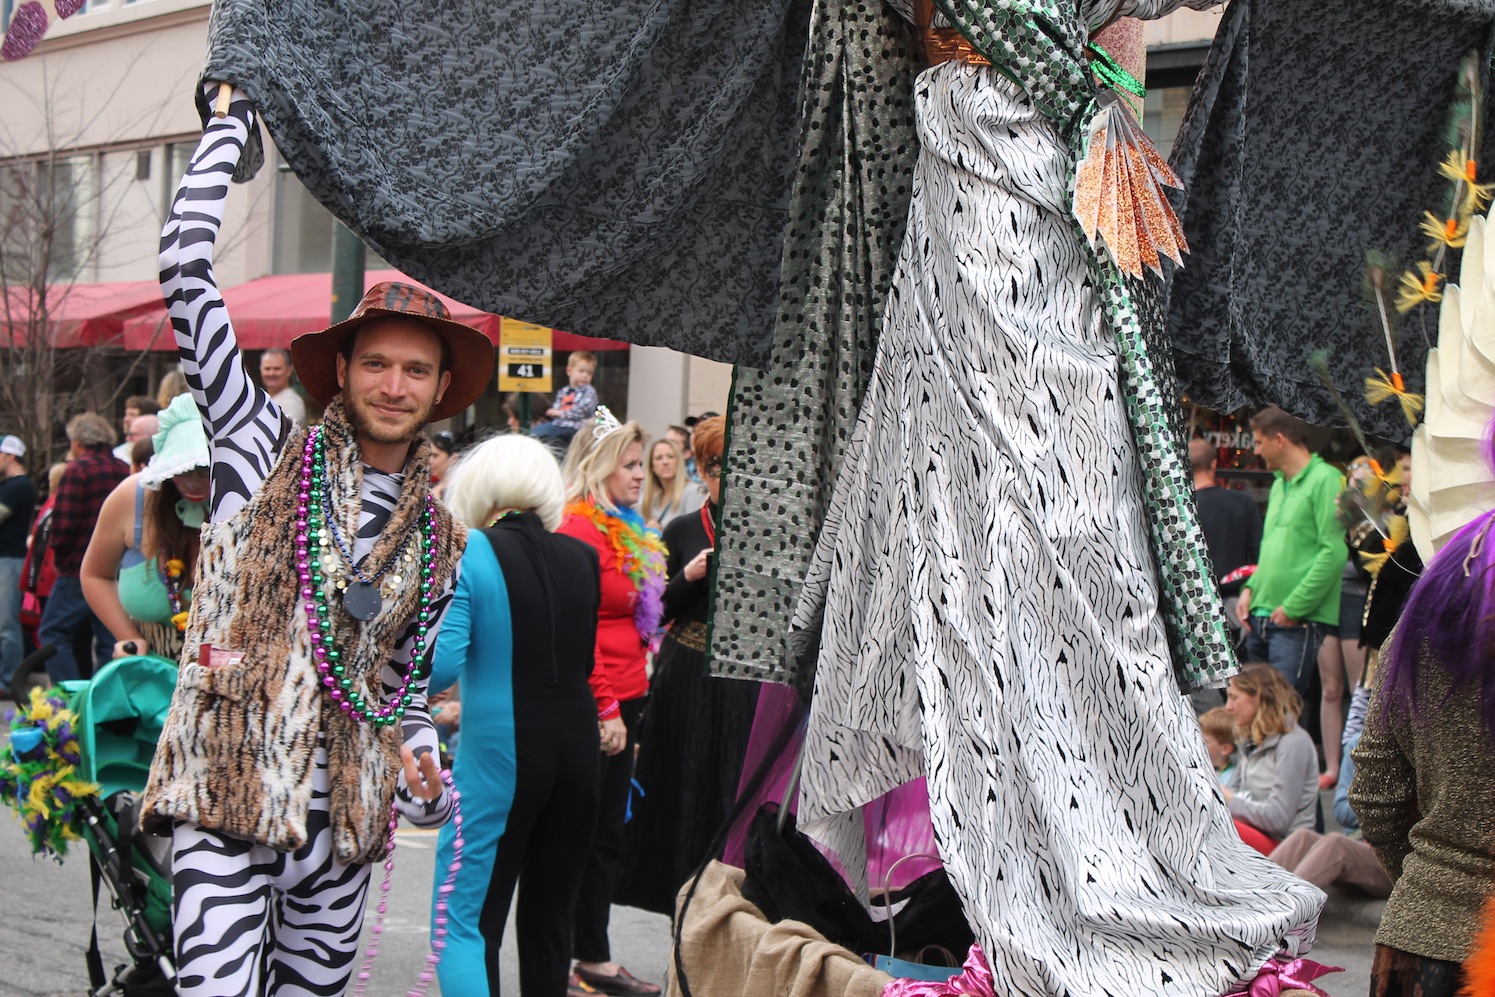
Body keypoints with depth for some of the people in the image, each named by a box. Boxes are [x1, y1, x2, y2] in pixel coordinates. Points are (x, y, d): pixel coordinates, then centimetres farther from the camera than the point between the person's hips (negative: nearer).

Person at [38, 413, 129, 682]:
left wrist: (60, 556, -1)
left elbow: (63, 523, -15)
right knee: (110, 639, 10)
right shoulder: (125, 470, 7)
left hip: (80, 569, -6)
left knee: (52, 632, 4)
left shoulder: (78, 470, -10)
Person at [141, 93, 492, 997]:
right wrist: (233, 120, 7)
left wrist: (422, 767, 0)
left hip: (347, 809, 4)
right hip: (230, 787, -4)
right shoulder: (265, 453, 3)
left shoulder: (443, 543, 14)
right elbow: (187, 264, -2)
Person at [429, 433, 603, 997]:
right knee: (549, 923, 16)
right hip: (576, 747, 5)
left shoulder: (468, 553, -9)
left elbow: (441, 669, -16)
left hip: (497, 756, -5)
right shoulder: (582, 557, 4)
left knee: (464, 923, 0)